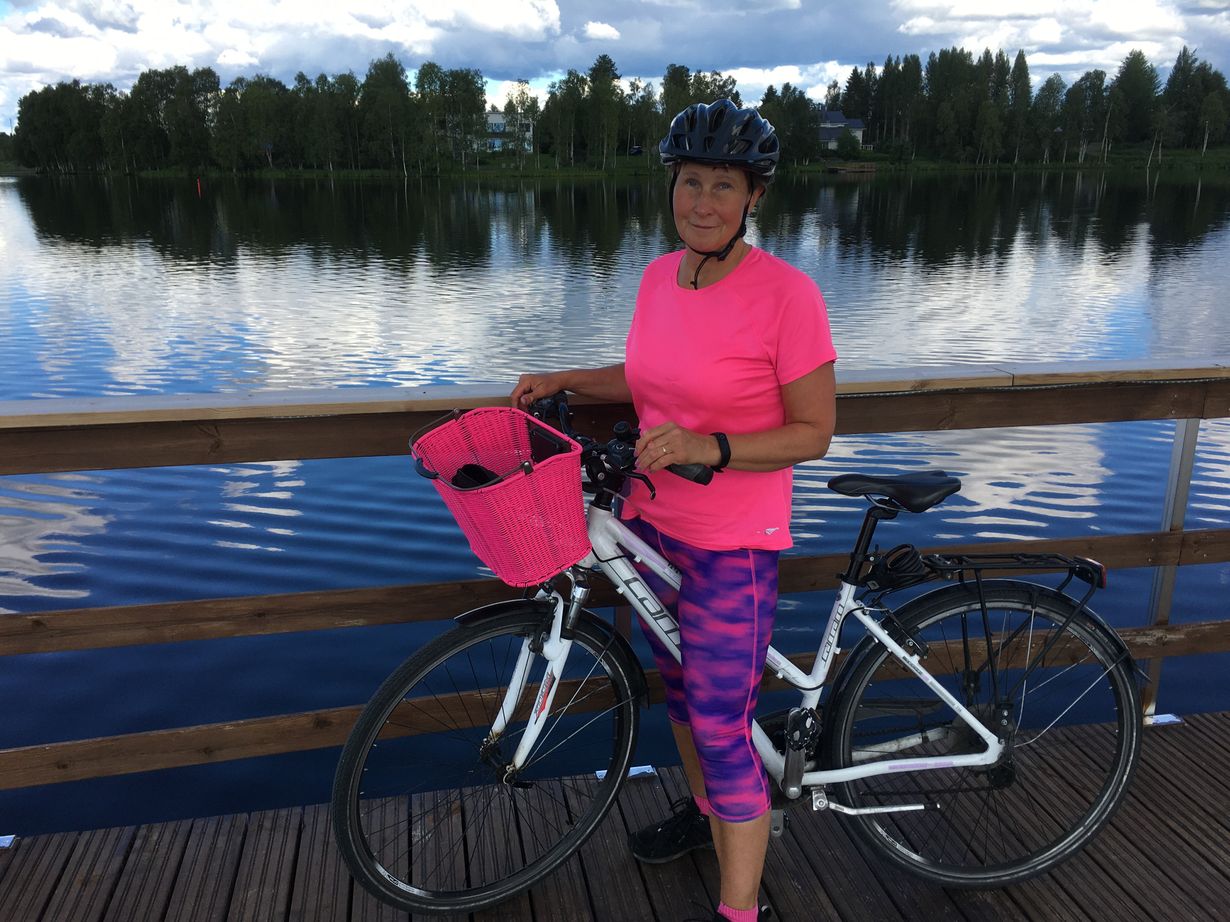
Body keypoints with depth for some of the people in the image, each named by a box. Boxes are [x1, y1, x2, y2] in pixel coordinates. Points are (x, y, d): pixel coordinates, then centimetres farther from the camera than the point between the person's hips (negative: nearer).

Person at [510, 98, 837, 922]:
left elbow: (814, 432, -15)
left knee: (722, 728, -1)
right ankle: (705, 812, 50)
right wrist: (563, 381, 5)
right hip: (652, 522, 7)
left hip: (732, 544, -7)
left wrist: (709, 447, -29)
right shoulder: (660, 277, 1)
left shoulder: (786, 294, -19)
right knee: (679, 684, 24)